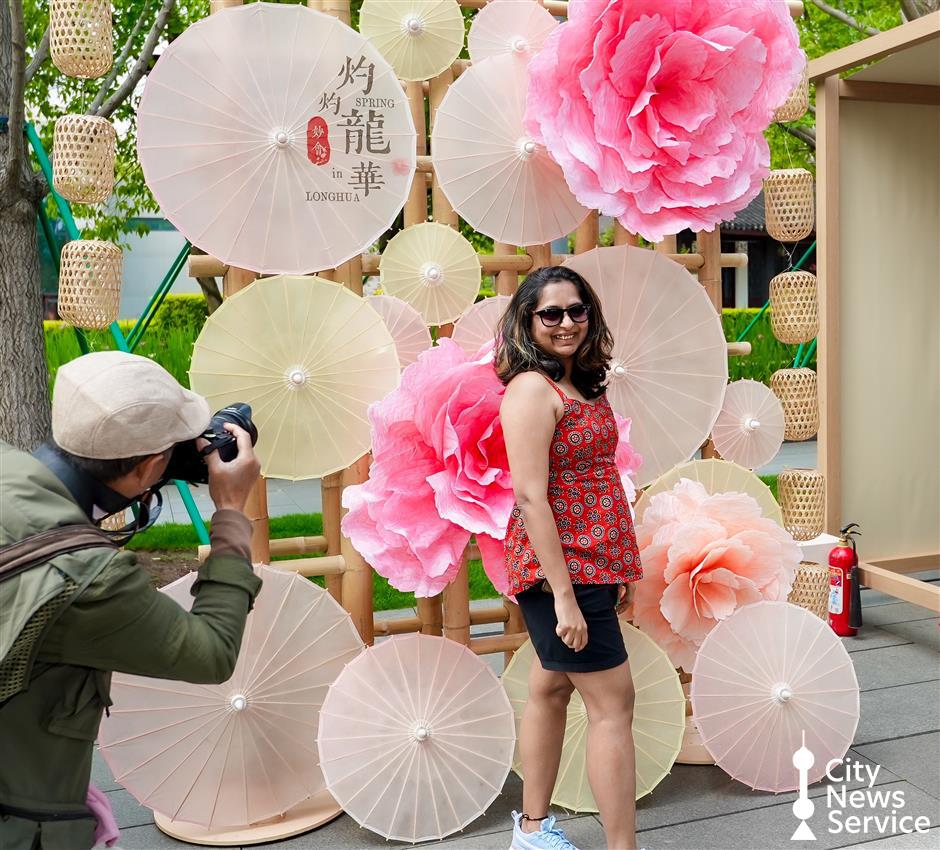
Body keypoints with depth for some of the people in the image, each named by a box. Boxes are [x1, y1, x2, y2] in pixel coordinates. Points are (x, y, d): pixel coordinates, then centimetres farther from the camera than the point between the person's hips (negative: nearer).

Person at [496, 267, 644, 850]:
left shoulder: (585, 386, 12)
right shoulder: (532, 388, -15)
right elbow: (531, 497, -21)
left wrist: (619, 568, 14)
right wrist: (563, 595, -23)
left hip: (593, 562, 9)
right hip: (561, 567, -9)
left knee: (552, 690, 16)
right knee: (613, 702, -4)